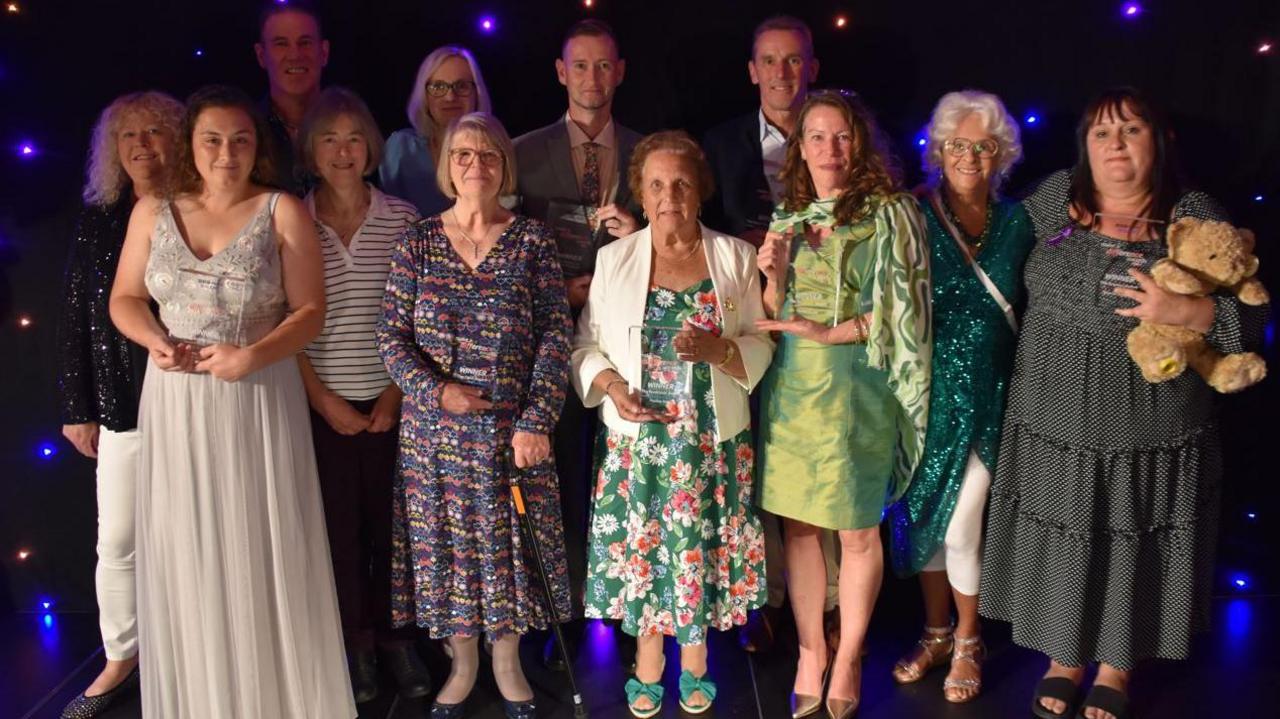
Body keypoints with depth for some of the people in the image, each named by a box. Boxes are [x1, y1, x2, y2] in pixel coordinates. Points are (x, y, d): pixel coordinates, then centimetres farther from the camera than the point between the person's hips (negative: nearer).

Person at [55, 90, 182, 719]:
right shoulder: (97, 222, 5)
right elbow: (75, 318, 7)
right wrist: (77, 408, 6)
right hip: (123, 406, 3)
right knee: (116, 542, 12)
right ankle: (121, 661, 31)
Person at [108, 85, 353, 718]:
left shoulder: (282, 212, -3)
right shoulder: (153, 213, 6)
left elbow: (310, 310, -5)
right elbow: (124, 299, 12)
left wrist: (252, 356, -19)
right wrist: (157, 343, -8)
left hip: (260, 400, -2)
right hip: (177, 404, 3)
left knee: (264, 551, 2)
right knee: (186, 553, 9)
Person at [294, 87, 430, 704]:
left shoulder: (402, 218, 2)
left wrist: (394, 395, -4)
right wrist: (324, 400, -6)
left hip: (389, 403, 0)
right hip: (323, 405, 0)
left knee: (391, 520, 6)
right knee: (339, 525, 5)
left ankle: (395, 636, 23)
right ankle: (356, 643, 21)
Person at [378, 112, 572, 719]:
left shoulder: (532, 240, 0)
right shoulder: (417, 243, 4)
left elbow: (555, 336, -4)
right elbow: (391, 336, 2)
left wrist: (536, 420, -12)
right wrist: (436, 391, -14)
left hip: (512, 429, -1)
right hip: (434, 427, 1)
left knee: (506, 540, 7)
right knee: (444, 540, 8)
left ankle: (507, 661, 28)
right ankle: (462, 663, 28)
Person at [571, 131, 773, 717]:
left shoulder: (735, 258, 1)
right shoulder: (614, 259, 2)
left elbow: (762, 346, 0)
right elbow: (586, 345, 5)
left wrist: (717, 348, -19)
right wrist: (611, 386, -14)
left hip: (713, 439, 0)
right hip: (635, 436, 1)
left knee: (701, 543, 7)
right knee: (639, 543, 7)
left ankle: (695, 661, 30)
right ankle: (647, 665, 28)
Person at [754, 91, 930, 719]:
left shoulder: (889, 213, -2)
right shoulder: (787, 215, 11)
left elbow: (902, 307, -8)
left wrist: (827, 332, -15)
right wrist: (773, 276, -5)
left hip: (856, 385, -4)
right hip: (789, 384, 4)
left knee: (857, 529, 4)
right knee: (797, 523, 7)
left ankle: (848, 657, 20)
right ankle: (810, 650, 22)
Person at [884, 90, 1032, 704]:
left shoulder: (1016, 220, 2)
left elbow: (1030, 308, 9)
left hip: (986, 393, 0)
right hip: (925, 391, 1)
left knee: (961, 525, 0)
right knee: (923, 515, 12)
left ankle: (968, 642, 25)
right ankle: (936, 633, 33)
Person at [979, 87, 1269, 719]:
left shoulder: (1197, 218, -4)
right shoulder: (1054, 198, 1)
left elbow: (1250, 315, -4)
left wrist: (1186, 311, -23)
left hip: (1151, 437, -1)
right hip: (1056, 425, 2)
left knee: (1133, 554, 13)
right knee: (1058, 548, 14)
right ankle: (1064, 658, 37)